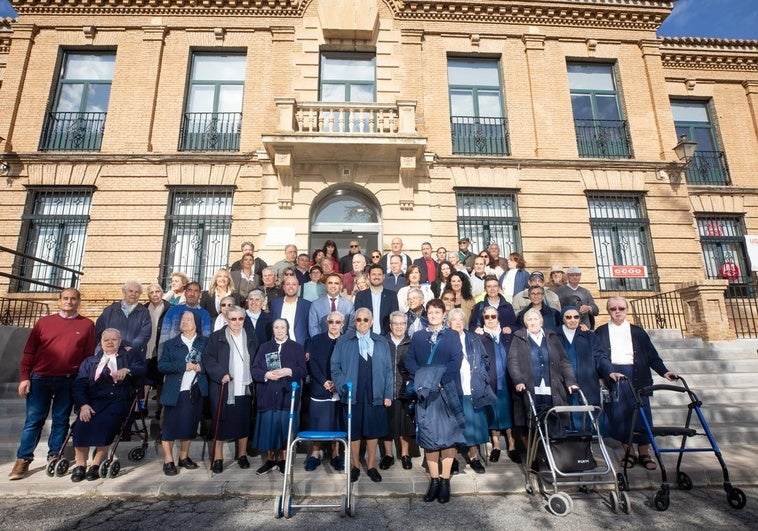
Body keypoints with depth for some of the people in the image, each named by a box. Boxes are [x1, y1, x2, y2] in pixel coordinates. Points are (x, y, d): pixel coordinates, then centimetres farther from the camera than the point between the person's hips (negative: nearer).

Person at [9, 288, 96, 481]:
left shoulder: (87, 325, 4)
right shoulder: (44, 322, 7)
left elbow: (90, 356, 2)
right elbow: (29, 352, 6)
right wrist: (24, 377, -2)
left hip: (68, 381, 0)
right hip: (40, 379, 1)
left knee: (61, 420, 8)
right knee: (33, 420, 4)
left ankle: (54, 457, 20)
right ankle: (23, 460, 16)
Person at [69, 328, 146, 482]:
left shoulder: (129, 356, 16)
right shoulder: (89, 362, 23)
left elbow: (142, 369, -1)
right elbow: (79, 385, 9)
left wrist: (127, 370, -22)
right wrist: (83, 405, -9)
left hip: (118, 401, -2)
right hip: (93, 402, 3)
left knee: (105, 423, -30)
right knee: (81, 425, -25)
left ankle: (96, 465, -17)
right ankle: (80, 465, -10)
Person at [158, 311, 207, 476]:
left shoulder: (204, 343, 6)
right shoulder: (171, 344, 6)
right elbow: (161, 365, -3)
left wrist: (200, 367, -17)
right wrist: (184, 366, -13)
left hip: (195, 391, 1)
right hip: (174, 392, -1)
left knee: (189, 425, 10)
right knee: (170, 426, 3)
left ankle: (184, 457, 27)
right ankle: (168, 461, 18)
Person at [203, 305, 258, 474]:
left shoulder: (251, 339, 9)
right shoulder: (216, 337, 0)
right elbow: (208, 358, -6)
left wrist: (253, 378, 2)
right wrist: (221, 374, -17)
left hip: (244, 388, 3)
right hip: (223, 388, -2)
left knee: (244, 422, 10)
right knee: (221, 423, 5)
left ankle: (242, 455, 26)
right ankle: (218, 458, 19)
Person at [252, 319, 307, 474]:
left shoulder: (297, 348, 6)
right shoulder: (264, 347, 11)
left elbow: (303, 371, 0)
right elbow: (255, 370, 3)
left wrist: (289, 371, -18)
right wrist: (266, 374, -16)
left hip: (287, 395, -1)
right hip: (268, 396, 1)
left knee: (285, 427, 2)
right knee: (268, 427, 4)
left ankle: (283, 460, 19)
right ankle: (270, 460, 21)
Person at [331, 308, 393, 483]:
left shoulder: (381, 342, 6)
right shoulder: (344, 341, 3)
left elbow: (387, 369, 5)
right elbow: (335, 366, 3)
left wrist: (388, 394, 0)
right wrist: (342, 388, -6)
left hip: (375, 395, 1)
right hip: (353, 395, -1)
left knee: (373, 431, 10)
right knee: (354, 432, 9)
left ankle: (371, 466, 27)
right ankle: (355, 466, 27)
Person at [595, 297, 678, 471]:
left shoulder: (637, 331, 13)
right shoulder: (601, 332, 9)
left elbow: (652, 355, 10)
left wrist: (664, 371, -3)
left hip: (636, 376, 1)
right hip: (612, 376, -1)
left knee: (642, 412, -1)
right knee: (619, 415, -1)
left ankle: (644, 453, 13)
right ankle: (628, 451, 12)